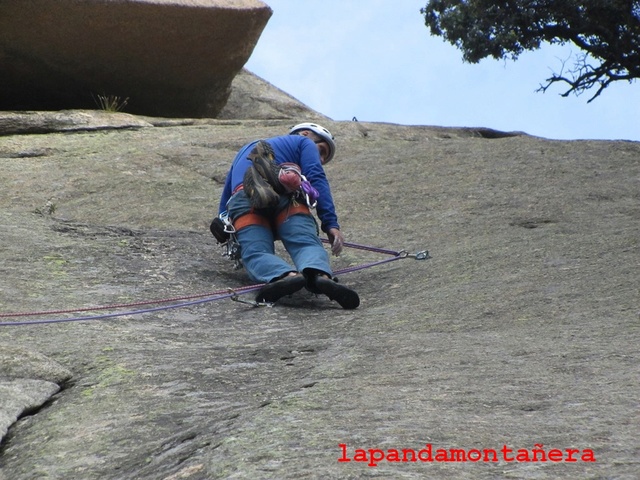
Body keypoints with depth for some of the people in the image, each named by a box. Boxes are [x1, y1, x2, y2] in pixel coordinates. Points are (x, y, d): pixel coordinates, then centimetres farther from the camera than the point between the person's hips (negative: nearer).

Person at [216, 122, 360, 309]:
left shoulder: (245, 150, 46)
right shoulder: (304, 143, 30)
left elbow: (224, 205, 47)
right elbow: (317, 179, 9)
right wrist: (331, 224, 1)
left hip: (242, 198, 3)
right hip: (285, 194, -3)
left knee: (255, 253, -15)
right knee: (307, 243, -15)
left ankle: (286, 276, -48)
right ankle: (320, 274, -49)